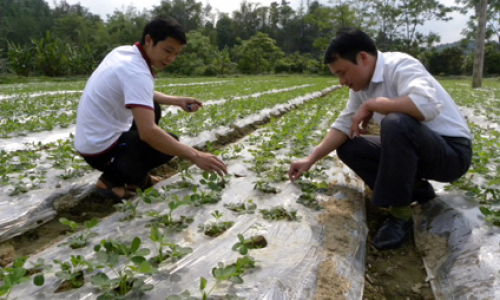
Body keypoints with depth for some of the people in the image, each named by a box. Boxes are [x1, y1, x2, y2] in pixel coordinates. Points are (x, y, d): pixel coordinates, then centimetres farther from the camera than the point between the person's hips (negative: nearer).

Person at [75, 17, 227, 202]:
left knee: (152, 108, 19)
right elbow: (148, 132, -36)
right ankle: (111, 180, -3)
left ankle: (136, 176, 16)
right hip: (101, 148, -9)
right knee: (171, 143, 0)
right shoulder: (136, 72, -26)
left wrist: (177, 101, 6)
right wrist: (195, 156, -33)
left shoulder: (124, 52, 2)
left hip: (92, 137, 9)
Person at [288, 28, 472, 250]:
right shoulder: (361, 82, 3)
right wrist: (310, 160, -7)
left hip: (452, 152, -8)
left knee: (395, 123, -36)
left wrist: (371, 105, -27)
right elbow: (344, 124, 2)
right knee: (347, 147, 1)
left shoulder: (400, 66, -22)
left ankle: (399, 213, -19)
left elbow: (429, 105, -40)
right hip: (413, 149, 8)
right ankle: (416, 190, 5)